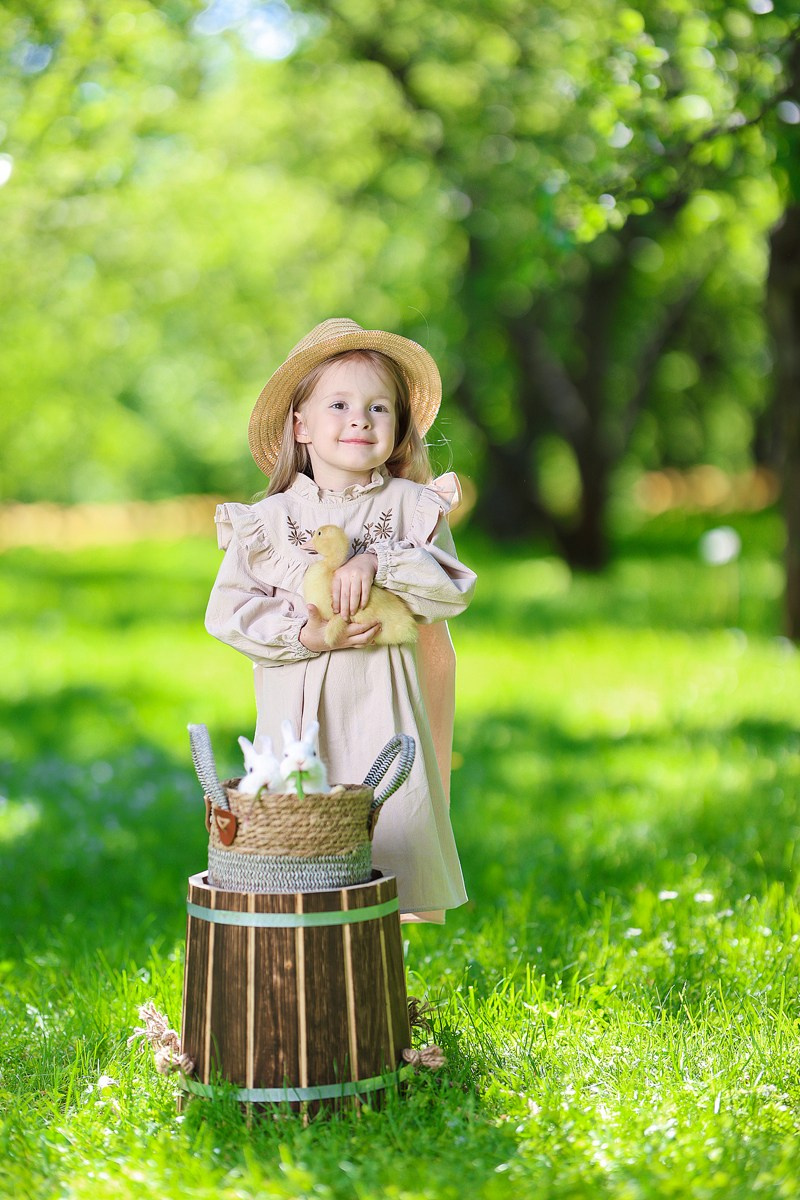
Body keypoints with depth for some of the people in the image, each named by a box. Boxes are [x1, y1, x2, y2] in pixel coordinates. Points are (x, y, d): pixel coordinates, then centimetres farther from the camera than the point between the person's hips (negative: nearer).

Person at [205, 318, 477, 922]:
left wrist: (378, 561, -20)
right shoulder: (270, 520, 4)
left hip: (382, 704, 0)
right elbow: (227, 611, 1)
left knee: (390, 818, -2)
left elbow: (454, 589, -6)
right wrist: (305, 635, -13)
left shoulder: (413, 506, 5)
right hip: (298, 709, 0)